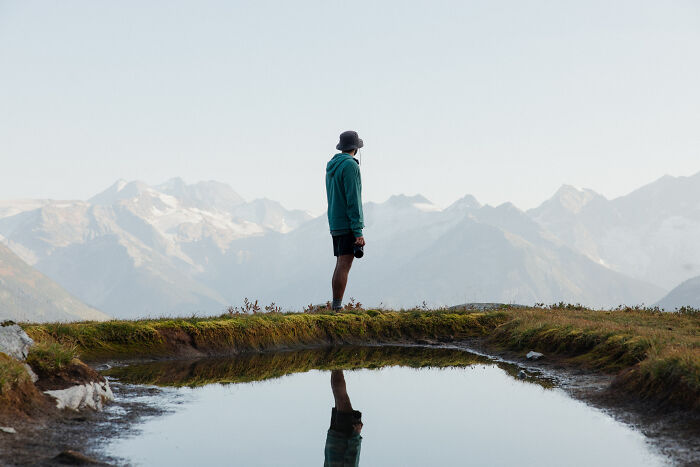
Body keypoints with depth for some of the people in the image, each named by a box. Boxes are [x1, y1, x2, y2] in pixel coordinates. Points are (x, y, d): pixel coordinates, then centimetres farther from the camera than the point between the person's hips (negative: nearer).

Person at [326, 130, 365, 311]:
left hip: (335, 223, 9)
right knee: (344, 266, -10)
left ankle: (335, 307, 9)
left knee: (340, 265, 10)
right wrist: (358, 232, -18)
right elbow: (353, 200, -17)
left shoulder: (331, 165, 15)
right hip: (348, 224, -9)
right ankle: (337, 307, -13)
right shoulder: (350, 165, -12)